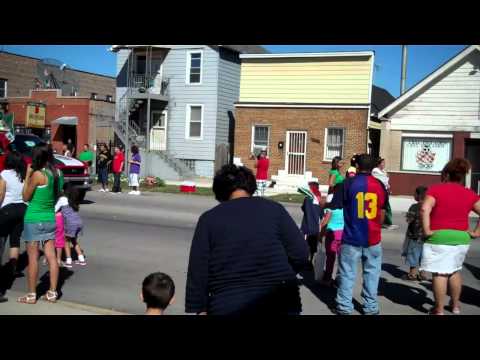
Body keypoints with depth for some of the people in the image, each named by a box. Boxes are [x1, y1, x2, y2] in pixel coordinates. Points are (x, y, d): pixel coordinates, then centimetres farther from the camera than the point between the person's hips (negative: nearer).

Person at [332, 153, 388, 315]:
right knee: (372, 273, 11)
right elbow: (382, 213, 13)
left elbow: (334, 206, -5)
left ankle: (345, 307, 9)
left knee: (348, 273, 5)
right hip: (373, 238, 3)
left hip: (352, 237, -2)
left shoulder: (348, 183, -7)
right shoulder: (380, 185, 4)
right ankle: (371, 307, 16)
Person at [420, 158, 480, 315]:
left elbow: (425, 209, -20)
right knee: (454, 271, 21)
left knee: (439, 273, 1)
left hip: (439, 238, -5)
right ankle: (455, 305, 31)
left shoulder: (435, 189, -6)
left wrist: (427, 230, -14)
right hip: (461, 238, 5)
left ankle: (439, 310, 7)